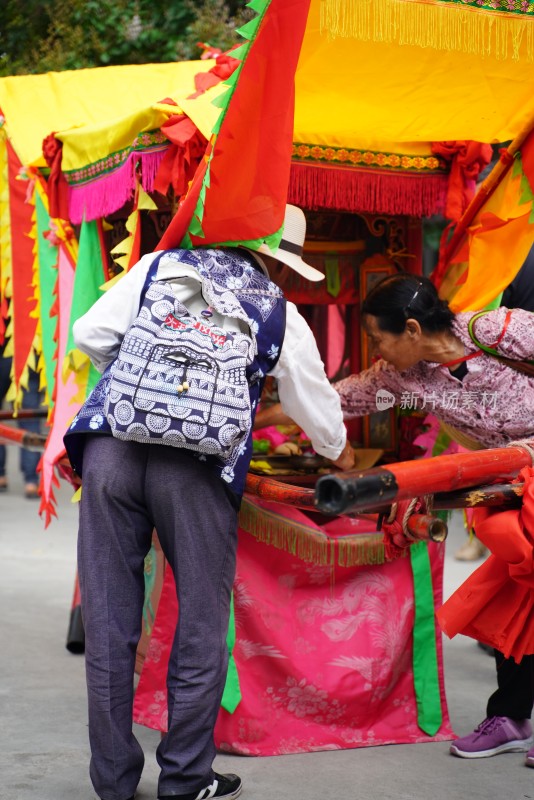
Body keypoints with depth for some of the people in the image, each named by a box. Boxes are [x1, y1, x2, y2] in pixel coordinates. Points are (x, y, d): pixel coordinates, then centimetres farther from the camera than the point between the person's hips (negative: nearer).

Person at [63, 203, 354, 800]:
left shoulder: (159, 267, 18)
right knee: (200, 628, 11)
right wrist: (340, 453, 47)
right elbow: (316, 405, 26)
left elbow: (90, 334, 11)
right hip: (198, 468, -2)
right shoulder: (280, 314, 16)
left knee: (109, 624, 9)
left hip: (110, 451, 2)